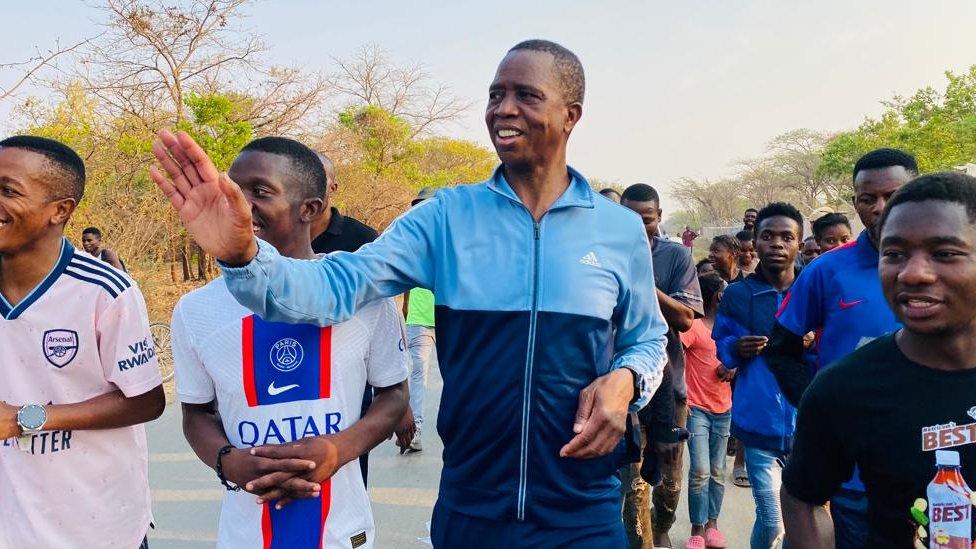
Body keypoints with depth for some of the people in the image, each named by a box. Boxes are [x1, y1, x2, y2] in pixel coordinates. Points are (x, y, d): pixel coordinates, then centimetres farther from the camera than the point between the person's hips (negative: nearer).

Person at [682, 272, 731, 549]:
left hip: (723, 409, 6)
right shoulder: (694, 326, -10)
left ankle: (712, 524, 20)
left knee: (717, 472, 10)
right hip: (697, 409, -6)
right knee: (700, 471, -9)